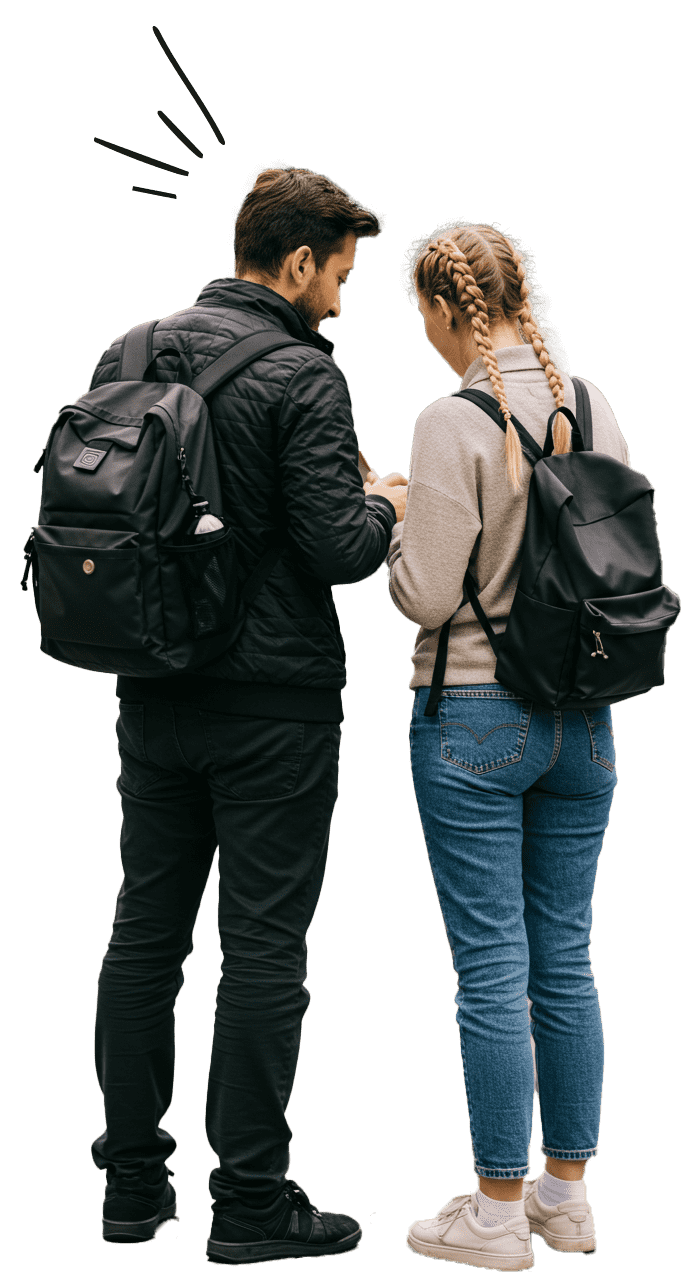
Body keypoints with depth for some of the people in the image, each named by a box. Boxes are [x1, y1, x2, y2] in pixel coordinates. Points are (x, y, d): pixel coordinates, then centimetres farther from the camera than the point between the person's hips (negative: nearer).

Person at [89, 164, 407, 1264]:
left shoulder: (127, 356, 7)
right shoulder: (302, 375, -13)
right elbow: (338, 547, -19)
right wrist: (386, 509, 2)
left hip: (152, 699, 6)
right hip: (272, 705, -6)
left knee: (145, 931, 13)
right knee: (263, 947, 0)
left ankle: (132, 1182, 20)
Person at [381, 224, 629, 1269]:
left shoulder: (454, 421, -15)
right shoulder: (593, 406, 4)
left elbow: (429, 595, -15)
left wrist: (393, 521, 2)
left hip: (475, 716, -6)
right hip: (583, 714, 6)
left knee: (492, 970, 1)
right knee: (565, 959, 13)